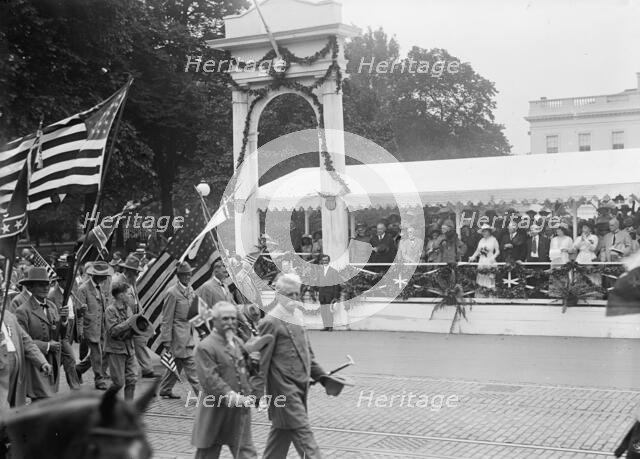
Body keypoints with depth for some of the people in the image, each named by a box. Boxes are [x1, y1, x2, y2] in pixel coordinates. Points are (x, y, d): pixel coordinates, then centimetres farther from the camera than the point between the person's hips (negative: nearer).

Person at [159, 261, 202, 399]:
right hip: (179, 334, -8)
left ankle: (165, 390, 26)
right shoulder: (172, 293, -12)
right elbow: (167, 319, -11)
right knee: (190, 365, -8)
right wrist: (166, 340, -12)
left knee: (177, 364, 14)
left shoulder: (190, 290, 12)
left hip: (189, 333, 8)